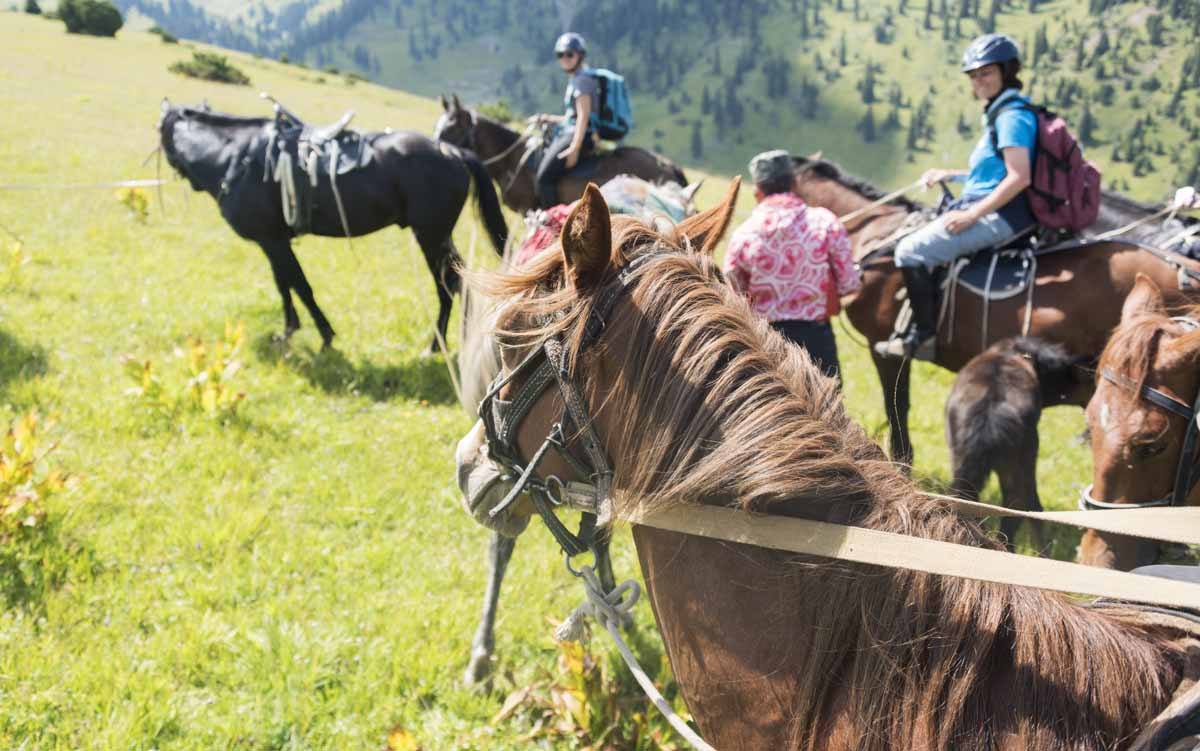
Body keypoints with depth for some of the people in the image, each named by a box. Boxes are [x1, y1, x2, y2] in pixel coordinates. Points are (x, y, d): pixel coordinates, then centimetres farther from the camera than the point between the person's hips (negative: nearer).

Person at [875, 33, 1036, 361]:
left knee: (912, 250, -17)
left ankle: (924, 336, -10)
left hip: (1000, 217, -11)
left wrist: (971, 215, -22)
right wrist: (948, 174, 18)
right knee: (915, 238, 22)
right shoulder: (999, 113, 16)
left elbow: (1019, 177, -23)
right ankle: (917, 326, 22)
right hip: (990, 212, 11)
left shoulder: (1012, 115, -14)